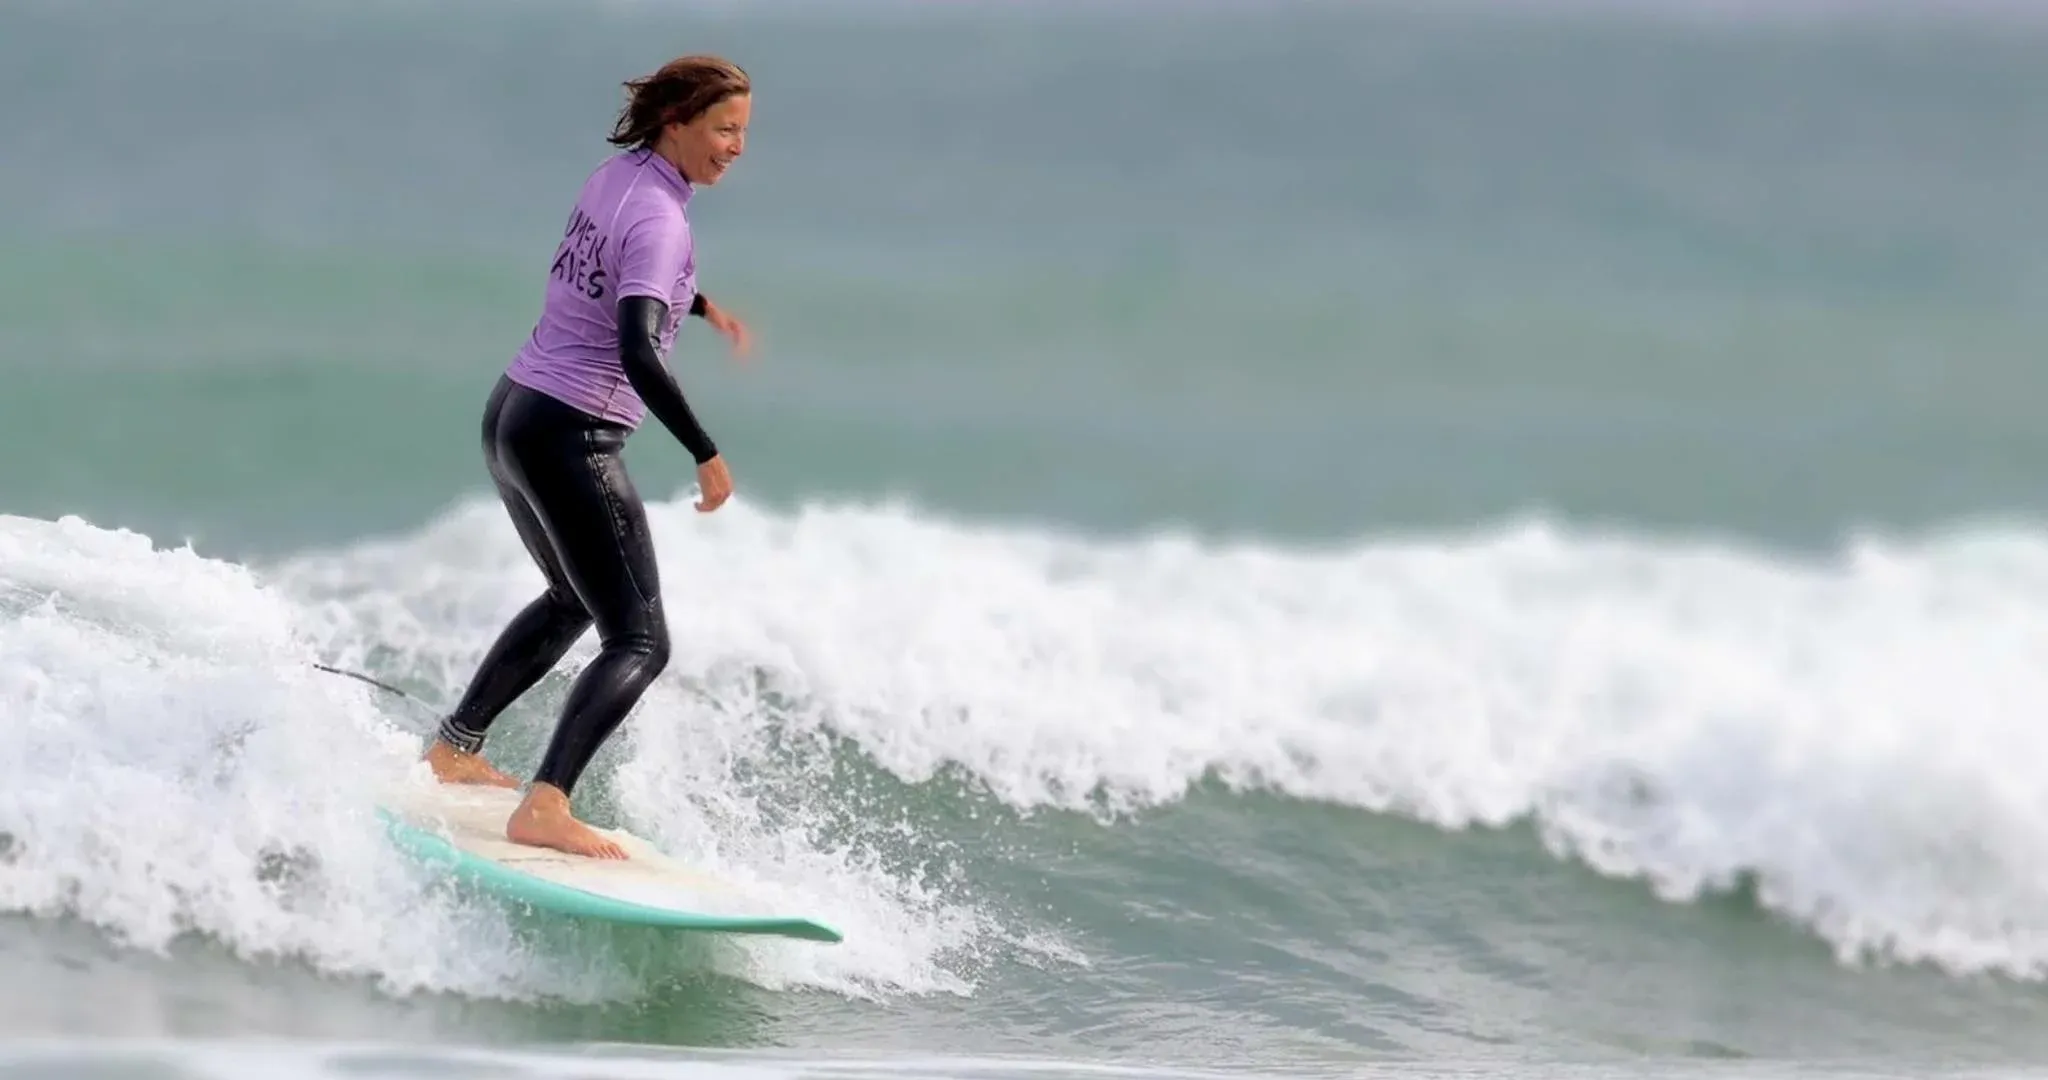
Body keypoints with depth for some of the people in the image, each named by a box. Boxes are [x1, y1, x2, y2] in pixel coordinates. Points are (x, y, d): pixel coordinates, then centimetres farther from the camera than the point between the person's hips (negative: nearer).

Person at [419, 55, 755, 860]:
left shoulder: (615, 175, 7)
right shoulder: (659, 219, -20)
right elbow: (636, 354, -31)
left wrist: (702, 306, 28)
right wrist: (706, 454, -28)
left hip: (512, 414, 10)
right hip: (570, 438, -10)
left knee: (573, 600, 31)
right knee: (639, 644, -9)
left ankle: (454, 749, 39)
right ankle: (544, 809, -24)